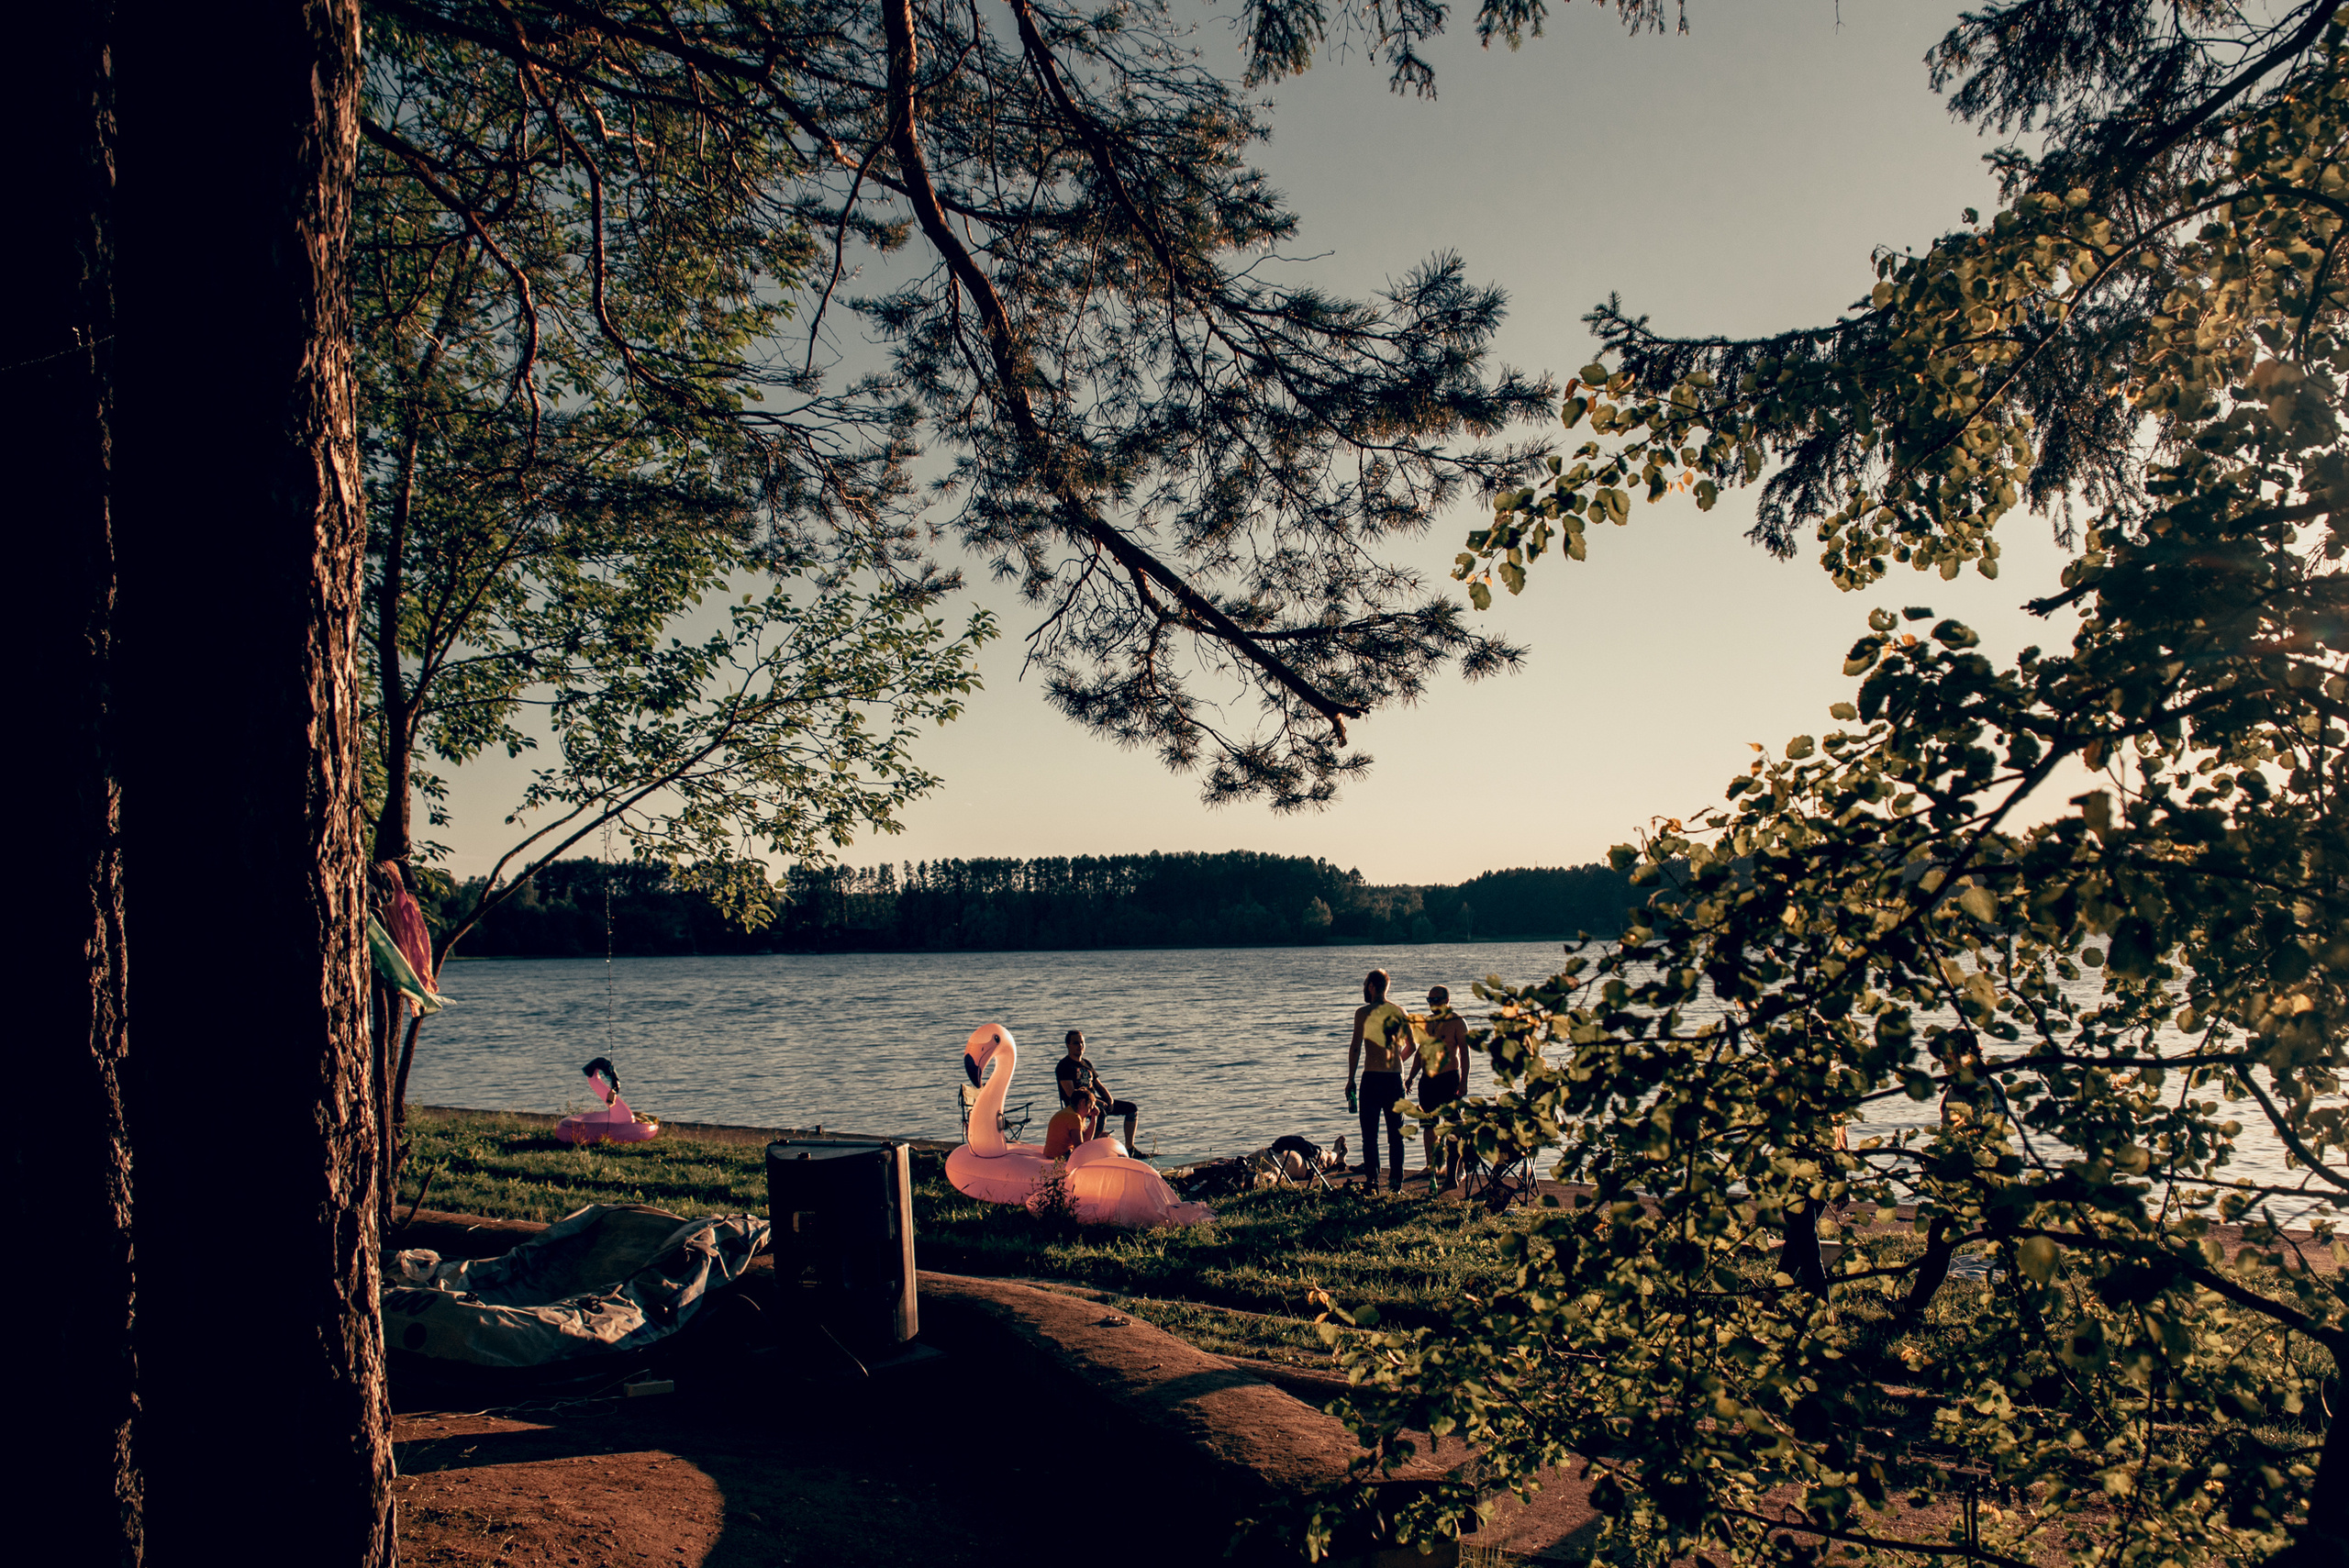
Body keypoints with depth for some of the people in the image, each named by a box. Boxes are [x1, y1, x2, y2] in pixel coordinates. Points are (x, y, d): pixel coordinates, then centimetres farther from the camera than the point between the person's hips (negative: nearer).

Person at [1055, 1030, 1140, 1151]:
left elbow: (1099, 1085, 21)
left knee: (1132, 1108, 1)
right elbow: (1070, 1092, -17)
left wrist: (1110, 1099, 0)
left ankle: (1129, 1149, 2)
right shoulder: (1064, 1066, -7)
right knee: (1100, 1113, -40)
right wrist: (1095, 1101, -23)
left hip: (1094, 1099, 8)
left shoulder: (1087, 1064, 20)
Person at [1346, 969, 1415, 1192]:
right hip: (1395, 1077, 4)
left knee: (1370, 1134, 2)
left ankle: (1371, 1181, -2)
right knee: (1396, 1135, 11)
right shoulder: (1400, 1013, 7)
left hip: (1372, 1076, -4)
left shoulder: (1363, 1012, -6)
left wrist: (1350, 1079, -3)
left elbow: (1355, 1048, -10)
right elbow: (1412, 1047, 14)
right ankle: (1397, 1183, 11)